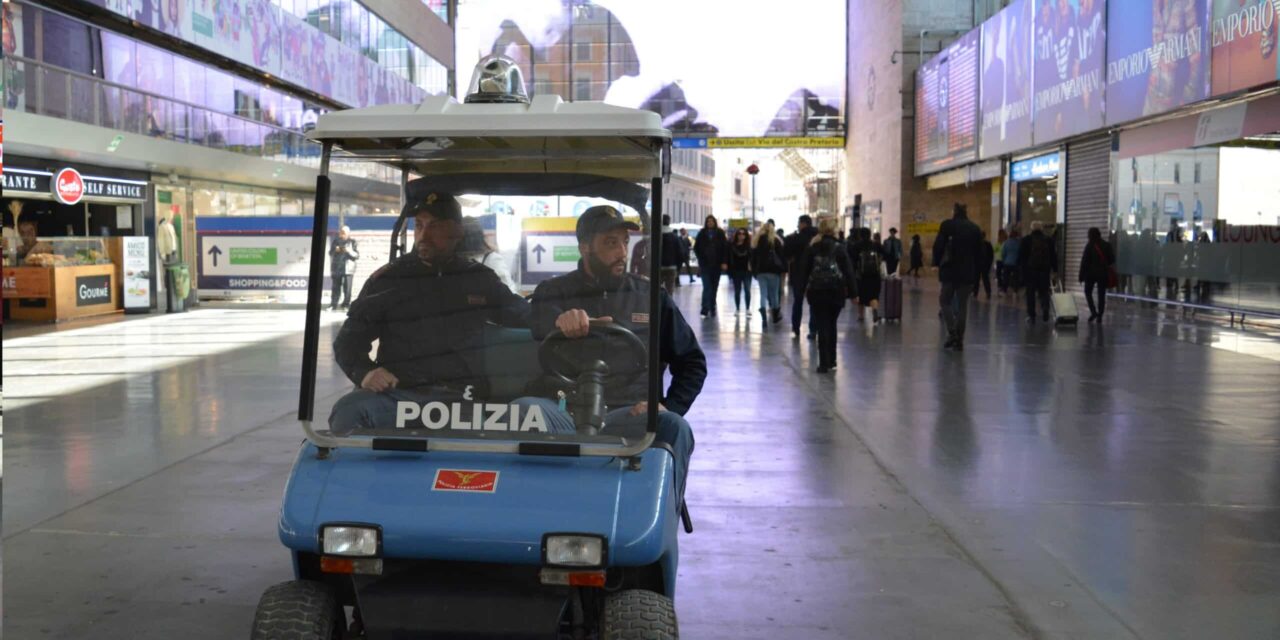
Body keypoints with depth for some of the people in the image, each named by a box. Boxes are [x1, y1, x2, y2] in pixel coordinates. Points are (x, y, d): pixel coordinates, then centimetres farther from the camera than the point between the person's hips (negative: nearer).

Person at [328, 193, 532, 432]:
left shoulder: (480, 280, 16)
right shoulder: (386, 280, 11)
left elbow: (525, 316, 28)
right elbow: (348, 339, 12)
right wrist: (364, 372, -10)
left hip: (459, 400, 2)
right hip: (396, 396, -1)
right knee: (349, 411, -35)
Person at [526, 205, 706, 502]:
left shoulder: (650, 296, 17)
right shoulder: (552, 293, 14)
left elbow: (692, 363, 20)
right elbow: (534, 324, -10)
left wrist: (669, 407, 2)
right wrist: (560, 320, -34)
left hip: (629, 414, 1)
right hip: (564, 413, 0)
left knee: (673, 428, -31)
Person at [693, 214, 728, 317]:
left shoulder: (720, 233, 1)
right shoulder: (702, 233, 2)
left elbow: (725, 248, -1)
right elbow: (696, 248, 8)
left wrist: (724, 262, -8)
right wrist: (701, 259, -2)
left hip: (717, 265, 1)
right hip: (705, 265, -1)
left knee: (714, 287, 9)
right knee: (707, 287, -10)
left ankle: (712, 308, 21)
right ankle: (705, 310, -13)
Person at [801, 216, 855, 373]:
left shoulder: (811, 247, 0)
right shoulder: (839, 248, -4)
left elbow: (804, 269, 4)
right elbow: (848, 271, -4)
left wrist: (804, 288, 12)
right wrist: (853, 292, 0)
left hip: (816, 291, 0)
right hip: (836, 291, 0)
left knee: (822, 327, 2)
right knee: (831, 326, 15)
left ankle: (825, 363, -4)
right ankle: (831, 362, 21)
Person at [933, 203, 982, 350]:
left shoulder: (947, 225, -3)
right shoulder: (975, 228, 7)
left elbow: (938, 246, -8)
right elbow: (979, 251, 8)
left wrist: (937, 263, 5)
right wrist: (974, 269, 14)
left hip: (950, 270, -3)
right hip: (968, 272, 3)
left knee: (945, 300, 9)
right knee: (962, 305, 6)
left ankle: (952, 332, -9)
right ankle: (959, 340, 5)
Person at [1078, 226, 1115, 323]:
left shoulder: (1089, 246, -10)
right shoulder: (1107, 245, 1)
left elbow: (1084, 261, -10)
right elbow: (1112, 259, 5)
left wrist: (1081, 275, -6)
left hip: (1091, 273, -3)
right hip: (1103, 273, 3)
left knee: (1088, 292, 13)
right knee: (1101, 294, 7)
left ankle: (1093, 311, -3)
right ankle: (1099, 315, 3)